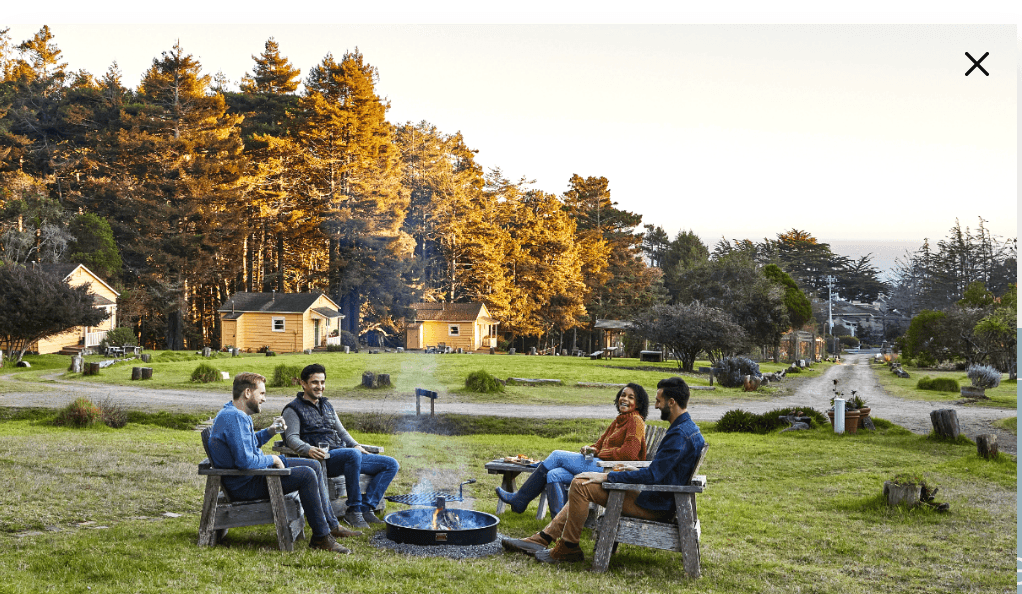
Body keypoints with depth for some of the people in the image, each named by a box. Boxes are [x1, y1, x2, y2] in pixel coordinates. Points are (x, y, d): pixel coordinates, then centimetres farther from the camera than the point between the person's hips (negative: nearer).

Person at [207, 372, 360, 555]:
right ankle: (321, 537, -14)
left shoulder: (237, 414, 11)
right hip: (244, 485, -12)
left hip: (255, 471, 12)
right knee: (306, 475, -23)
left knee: (315, 467, 12)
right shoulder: (235, 418, -24)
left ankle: (331, 525, 16)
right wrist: (272, 459, -14)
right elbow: (246, 461, -31)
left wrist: (269, 431, 10)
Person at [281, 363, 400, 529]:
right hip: (323, 458, -8)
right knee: (353, 455, -40)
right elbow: (291, 438, -11)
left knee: (391, 464, -5)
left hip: (347, 456, 8)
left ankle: (365, 508, -14)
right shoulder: (293, 409, 3)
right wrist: (309, 450, -32)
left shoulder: (326, 405, 26)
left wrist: (355, 445, 7)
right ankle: (354, 511, -30)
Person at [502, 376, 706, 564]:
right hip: (656, 497, 11)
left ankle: (567, 548, -2)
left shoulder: (680, 435, -22)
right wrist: (630, 470, 13)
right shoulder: (688, 428, 12)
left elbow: (652, 475, -26)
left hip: (655, 506, -11)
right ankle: (541, 540, 11)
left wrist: (606, 477, -20)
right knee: (582, 486, 14)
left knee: (580, 485, -14)